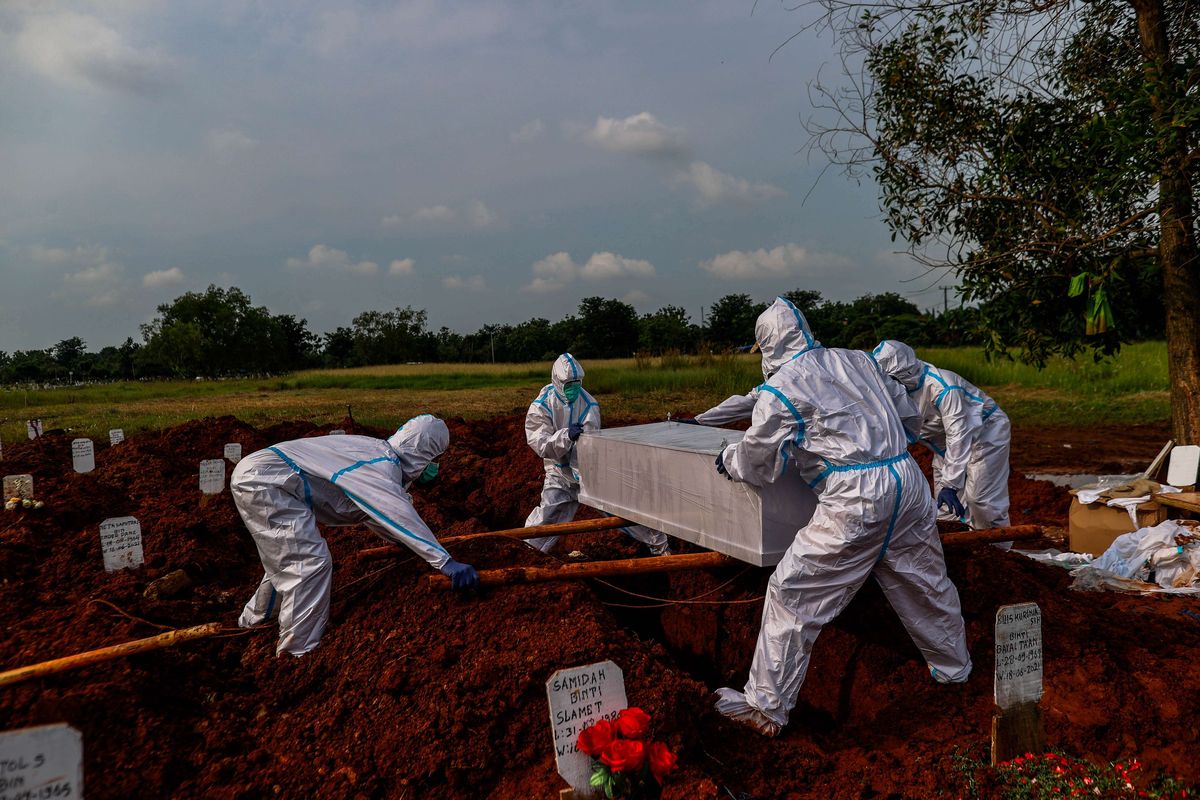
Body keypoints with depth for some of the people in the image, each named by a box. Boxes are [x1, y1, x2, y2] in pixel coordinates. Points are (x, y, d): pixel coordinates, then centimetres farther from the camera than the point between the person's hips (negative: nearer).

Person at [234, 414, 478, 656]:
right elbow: (401, 517, -27)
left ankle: (253, 621, 46)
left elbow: (378, 516, 26)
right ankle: (300, 655, -10)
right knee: (311, 562, -14)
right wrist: (446, 562, -29)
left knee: (286, 559, 26)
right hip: (263, 482, -11)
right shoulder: (382, 467, -16)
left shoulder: (375, 450, 13)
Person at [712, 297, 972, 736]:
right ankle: (953, 667, 49)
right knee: (925, 583, 26)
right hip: (907, 480, 7)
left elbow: (757, 465, 3)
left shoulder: (779, 390, -4)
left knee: (792, 595, 2)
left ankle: (766, 707, 9)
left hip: (856, 502, -7)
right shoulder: (856, 359, 13)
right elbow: (908, 417, 20)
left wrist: (726, 458, 22)